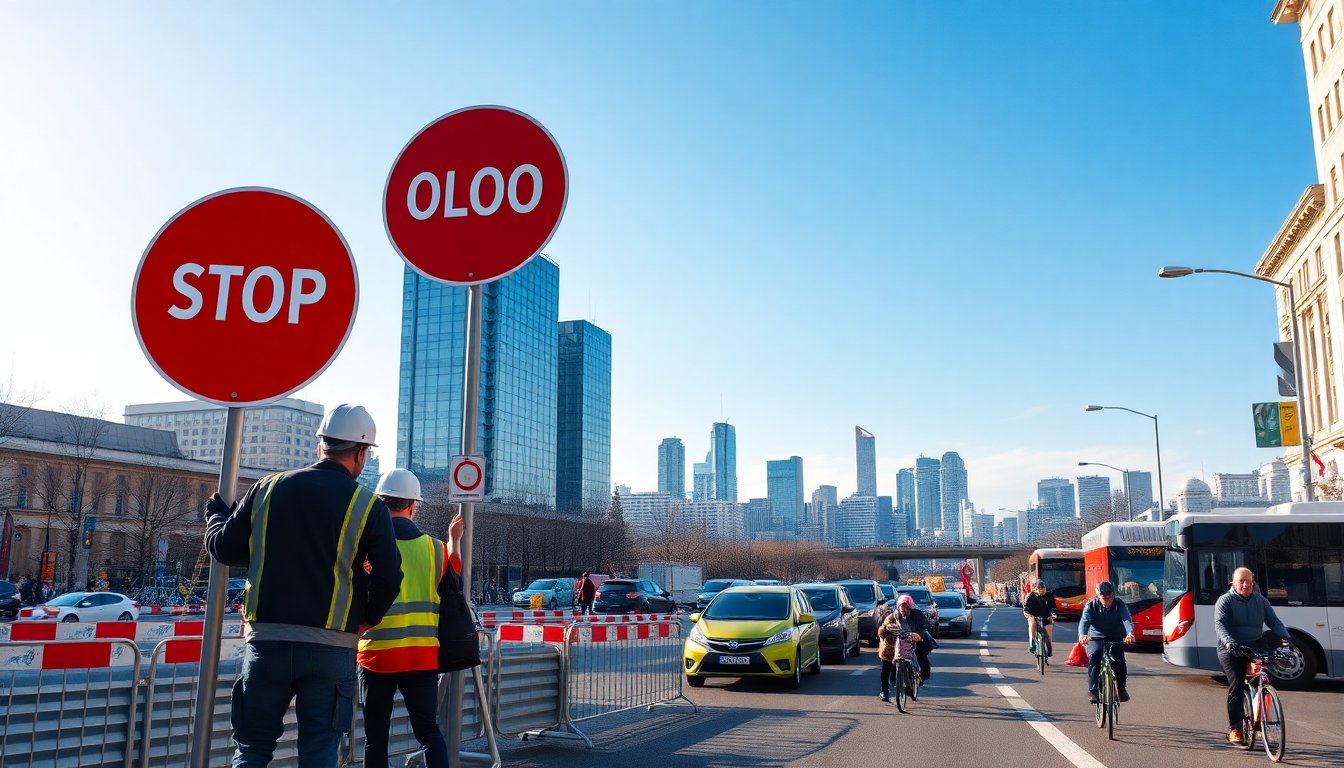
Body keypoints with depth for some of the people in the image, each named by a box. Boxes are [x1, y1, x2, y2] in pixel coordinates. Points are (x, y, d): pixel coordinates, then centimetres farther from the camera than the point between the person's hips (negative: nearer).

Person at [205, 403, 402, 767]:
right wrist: (367, 618, 10)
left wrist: (216, 511, 28)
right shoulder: (369, 506, -5)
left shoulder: (268, 488, 3)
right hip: (331, 647, -2)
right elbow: (389, 579, -9)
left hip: (267, 641, 2)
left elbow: (224, 548, 7)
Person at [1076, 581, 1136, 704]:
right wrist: (1082, 634, -43)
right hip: (1096, 639, 0)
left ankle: (1122, 688, 2)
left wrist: (1130, 633, -46)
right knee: (1094, 657, -28)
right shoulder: (1091, 605, -7)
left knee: (1118, 659, -24)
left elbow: (1127, 620, -24)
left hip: (1116, 640, 0)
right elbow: (1084, 621, -20)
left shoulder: (1120, 605, -6)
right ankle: (1092, 690, -20)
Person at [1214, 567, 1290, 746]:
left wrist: (1285, 637, -15)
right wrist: (1228, 641, -32)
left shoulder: (1261, 601, 13)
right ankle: (1234, 729, -4)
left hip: (1255, 648, 4)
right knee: (1236, 686, -12)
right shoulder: (1225, 601, -1)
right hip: (1232, 650, -3)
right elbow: (1219, 624, -13)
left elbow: (1274, 622, 6)